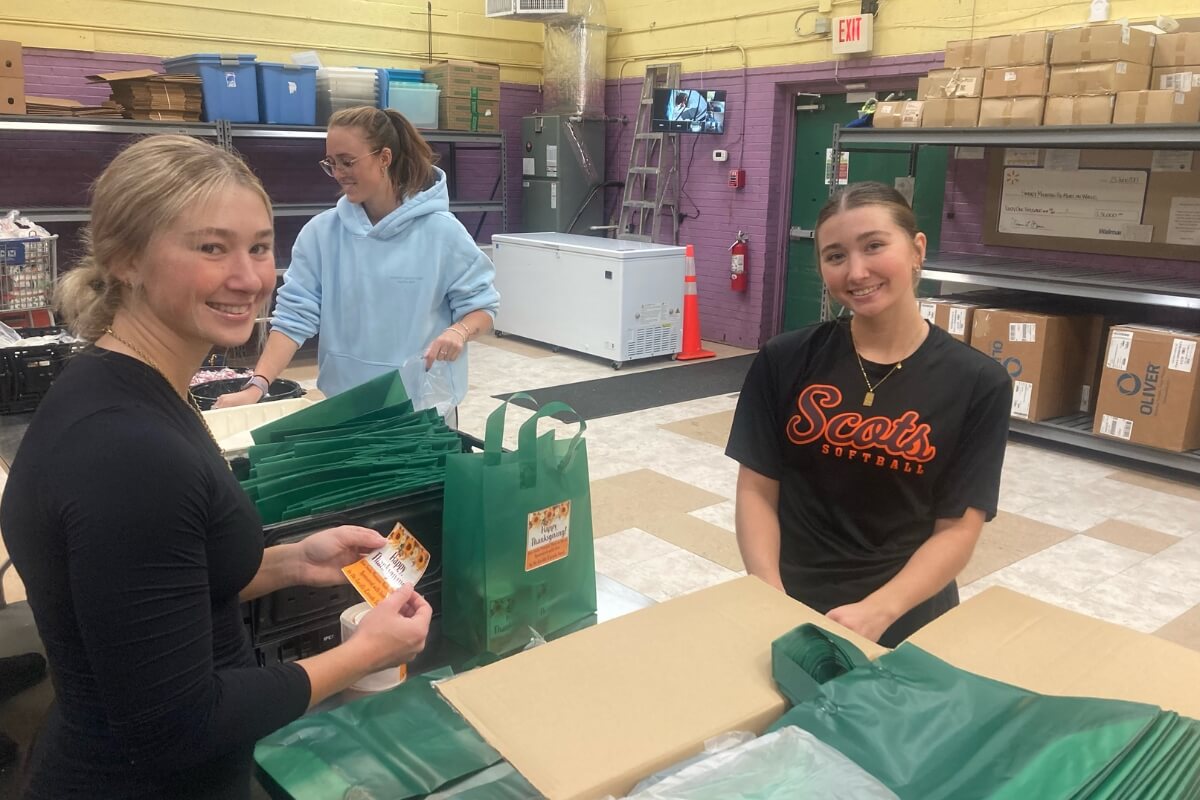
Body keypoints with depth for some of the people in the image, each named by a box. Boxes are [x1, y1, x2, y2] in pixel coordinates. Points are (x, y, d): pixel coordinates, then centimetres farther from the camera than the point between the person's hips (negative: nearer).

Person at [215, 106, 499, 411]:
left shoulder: (441, 231, -9)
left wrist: (458, 332, -25)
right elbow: (294, 316, -7)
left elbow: (481, 304, -3)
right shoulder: (321, 231, -4)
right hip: (343, 403, 2)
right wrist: (257, 385, -20)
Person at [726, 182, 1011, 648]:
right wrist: (772, 603, -13)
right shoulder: (785, 361, -2)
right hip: (791, 604, 1)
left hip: (906, 618, 0)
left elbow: (958, 528, -5)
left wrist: (877, 613, -18)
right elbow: (757, 491, 0)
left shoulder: (977, 383, -5)